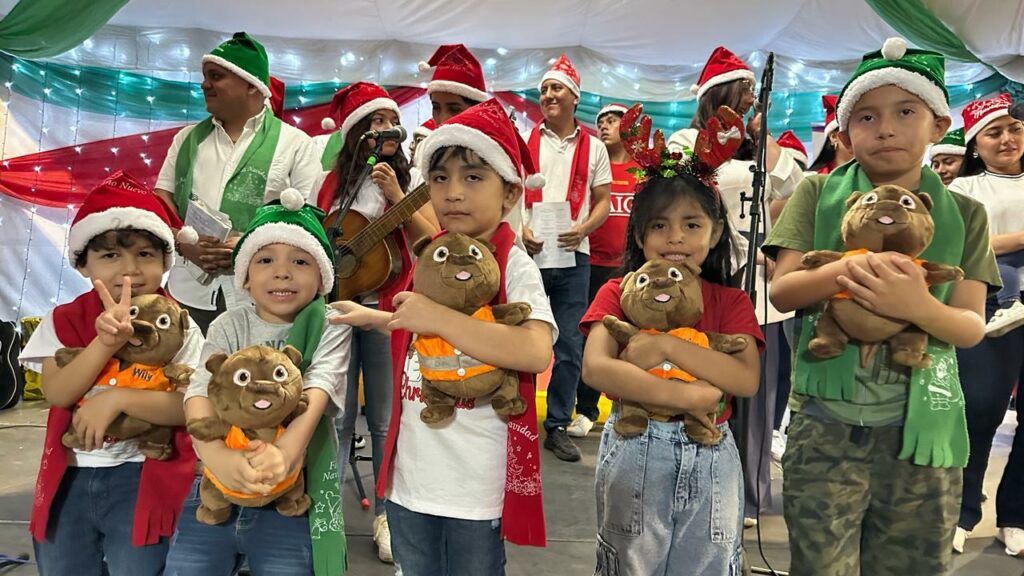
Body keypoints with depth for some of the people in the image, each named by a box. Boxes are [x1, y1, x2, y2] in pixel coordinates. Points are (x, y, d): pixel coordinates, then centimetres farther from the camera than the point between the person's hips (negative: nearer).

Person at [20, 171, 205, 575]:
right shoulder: (63, 321, 1)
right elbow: (58, 393, -13)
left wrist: (116, 398, -26)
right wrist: (106, 342, -27)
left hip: (144, 479, -3)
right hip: (69, 479, 3)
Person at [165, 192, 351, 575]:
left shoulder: (330, 327, -2)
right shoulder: (229, 326, 4)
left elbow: (317, 394, -18)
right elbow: (199, 392, -11)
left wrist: (285, 451, -37)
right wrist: (216, 455, -31)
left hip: (294, 492, -2)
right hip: (218, 487, 3)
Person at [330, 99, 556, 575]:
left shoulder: (516, 267, -15)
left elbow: (536, 353, -32)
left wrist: (438, 318, -30)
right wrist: (374, 318, 11)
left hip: (479, 484, -6)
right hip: (411, 477, 6)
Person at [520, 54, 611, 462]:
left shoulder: (593, 147, 10)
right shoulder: (523, 141, 7)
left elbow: (603, 201, 8)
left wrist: (583, 229, -11)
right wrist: (520, 231, -13)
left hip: (572, 256, 1)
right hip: (527, 253, -1)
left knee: (569, 347, 5)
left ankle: (558, 427, 18)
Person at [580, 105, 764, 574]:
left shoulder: (731, 302, 1)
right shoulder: (618, 293, -4)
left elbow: (746, 380, -15)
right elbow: (595, 367, -21)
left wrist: (667, 346, -24)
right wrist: (687, 396, -24)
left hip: (708, 460, 2)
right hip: (634, 453, -1)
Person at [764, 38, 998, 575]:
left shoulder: (964, 215, 5)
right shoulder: (818, 195, 1)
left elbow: (971, 326, -1)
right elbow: (782, 290, -6)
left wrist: (919, 306, -24)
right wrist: (841, 271, -26)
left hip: (924, 427, 2)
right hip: (827, 425, -2)